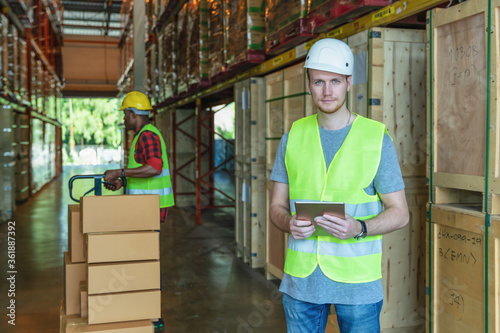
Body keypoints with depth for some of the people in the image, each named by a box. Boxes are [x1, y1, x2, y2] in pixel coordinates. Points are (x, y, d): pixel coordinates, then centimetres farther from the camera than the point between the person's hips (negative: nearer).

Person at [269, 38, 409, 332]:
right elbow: (277, 206, 8)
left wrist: (359, 228, -21)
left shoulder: (377, 139, -4)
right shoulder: (294, 137, 5)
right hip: (301, 277, 3)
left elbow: (400, 213, -2)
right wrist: (289, 224, -15)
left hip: (358, 280, -2)